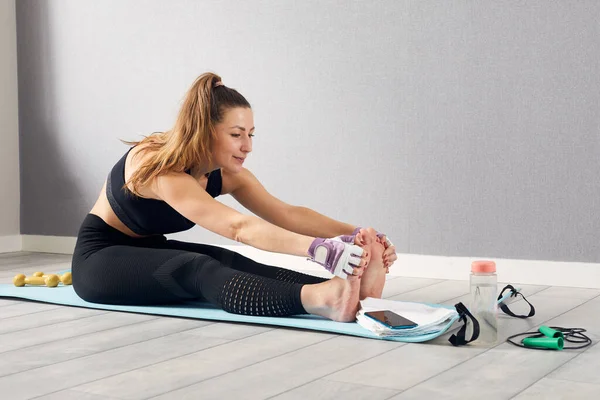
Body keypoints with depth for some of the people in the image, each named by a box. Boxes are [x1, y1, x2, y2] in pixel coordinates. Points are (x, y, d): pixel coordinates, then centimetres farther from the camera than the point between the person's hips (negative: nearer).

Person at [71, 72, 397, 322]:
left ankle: (347, 287, -46)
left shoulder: (225, 174, -7)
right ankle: (319, 300, -59)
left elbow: (287, 214, -17)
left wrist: (354, 234, -31)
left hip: (150, 251, 7)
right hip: (99, 259, -6)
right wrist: (319, 249, -56)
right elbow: (238, 227, -45)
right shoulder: (160, 169, -32)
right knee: (200, 270, -35)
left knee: (231, 262, -25)